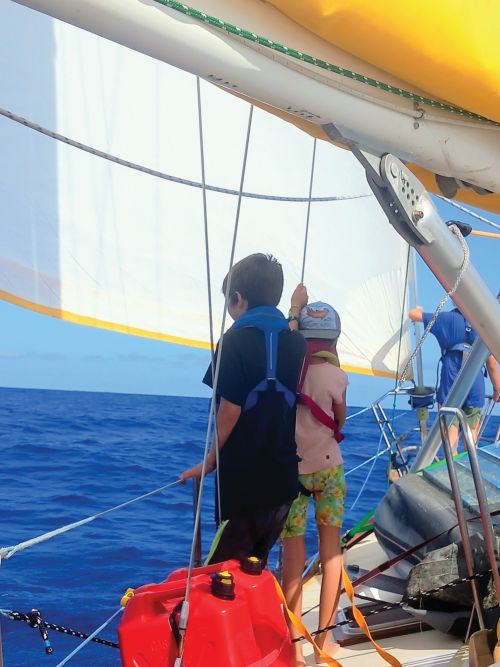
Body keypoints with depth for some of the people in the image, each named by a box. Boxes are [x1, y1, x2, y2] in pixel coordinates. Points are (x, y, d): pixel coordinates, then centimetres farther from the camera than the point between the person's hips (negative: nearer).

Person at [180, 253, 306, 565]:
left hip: (241, 476, -6)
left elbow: (230, 410, -13)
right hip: (283, 476, 6)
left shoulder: (236, 340, -12)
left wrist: (210, 461, -3)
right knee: (257, 563, 20)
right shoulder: (296, 342, 3)